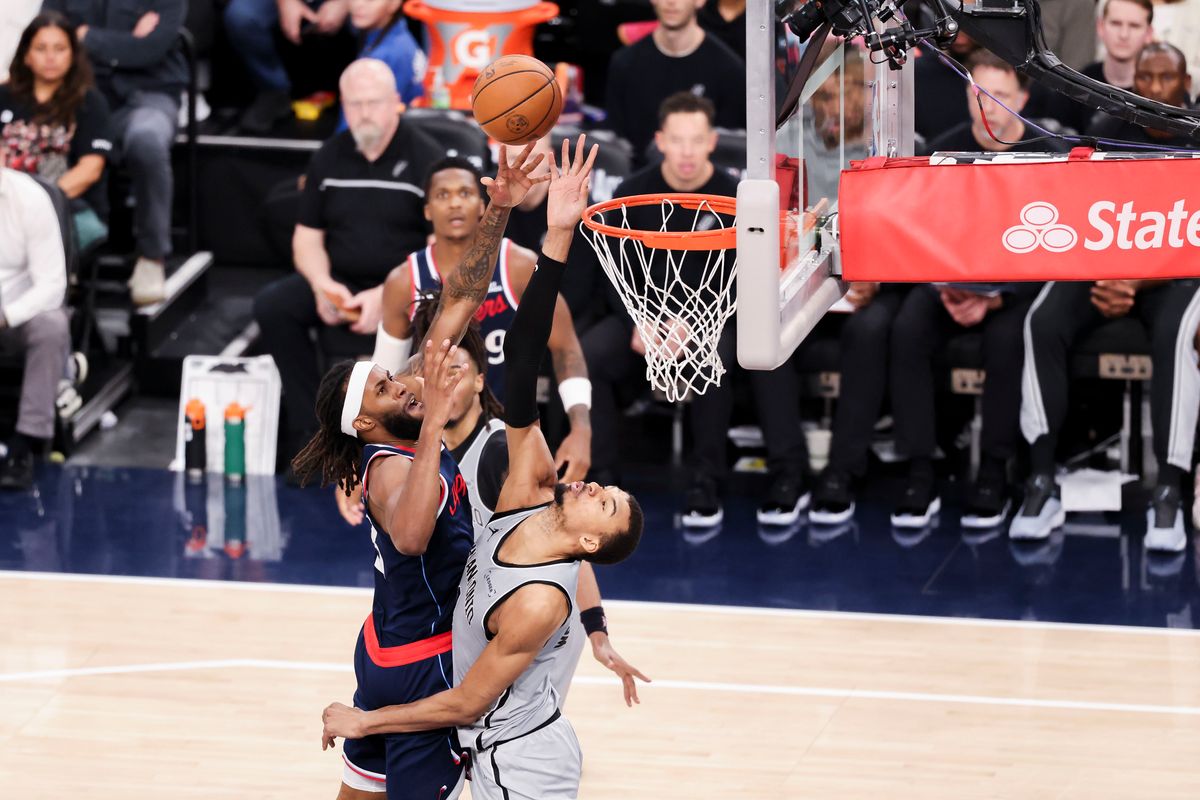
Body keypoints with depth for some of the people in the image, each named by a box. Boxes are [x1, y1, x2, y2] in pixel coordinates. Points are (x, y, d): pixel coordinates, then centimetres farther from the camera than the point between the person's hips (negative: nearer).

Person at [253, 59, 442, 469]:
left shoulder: (425, 158, -7)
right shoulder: (330, 158, 10)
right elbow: (307, 237, 13)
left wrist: (386, 295, -23)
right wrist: (322, 284, -10)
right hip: (341, 283, 5)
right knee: (272, 305, -19)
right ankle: (310, 431, -15)